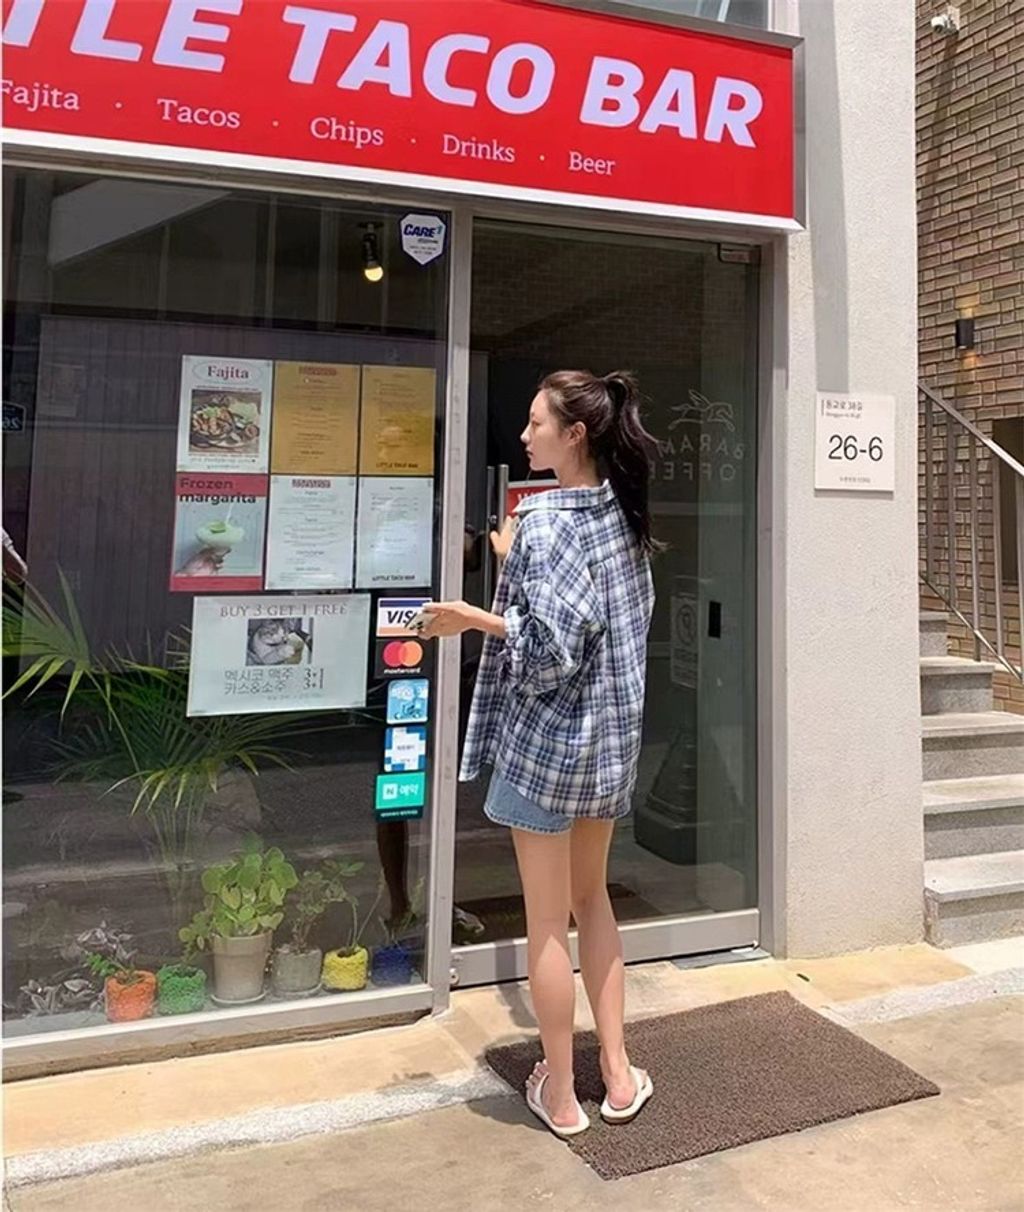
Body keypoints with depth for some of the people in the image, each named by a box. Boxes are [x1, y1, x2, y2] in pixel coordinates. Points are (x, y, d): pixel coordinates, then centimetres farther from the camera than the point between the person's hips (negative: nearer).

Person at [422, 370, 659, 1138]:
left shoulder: (545, 521, -17)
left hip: (549, 737, -8)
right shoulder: (626, 516, 7)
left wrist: (477, 619, -18)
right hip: (615, 734, 8)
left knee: (547, 921, 7)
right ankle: (619, 1075, 28)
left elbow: (554, 648, -24)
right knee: (592, 899, 21)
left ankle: (560, 1094, 23)